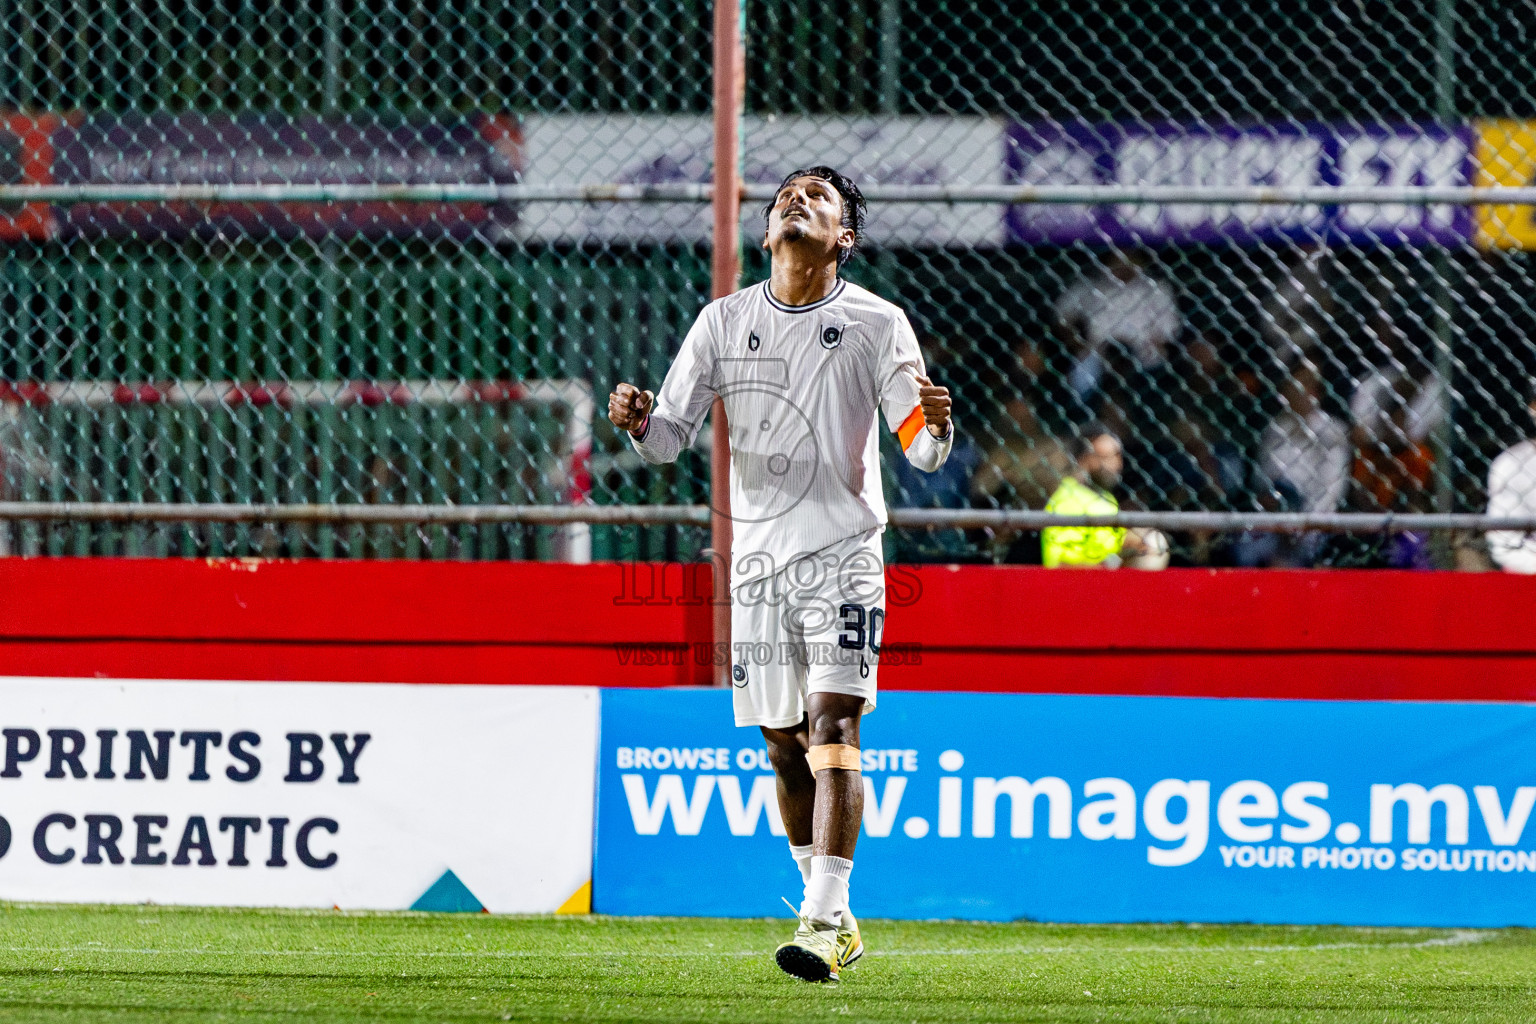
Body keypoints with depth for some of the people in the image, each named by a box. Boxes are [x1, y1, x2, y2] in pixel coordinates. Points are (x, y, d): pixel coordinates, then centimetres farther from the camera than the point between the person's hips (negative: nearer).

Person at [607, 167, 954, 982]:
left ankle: (823, 922, -23)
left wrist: (936, 426, -28)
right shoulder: (725, 321, 7)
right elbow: (669, 439, 7)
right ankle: (832, 915, 21)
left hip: (843, 553, -4)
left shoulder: (875, 325, -1)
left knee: (832, 726, -17)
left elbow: (923, 452, -5)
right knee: (783, 743, 7)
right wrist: (638, 421, -15)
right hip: (758, 558, 4)